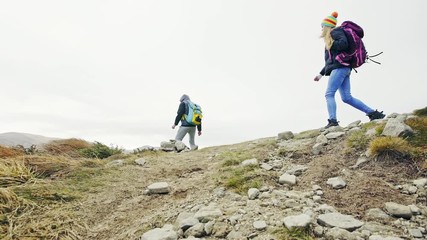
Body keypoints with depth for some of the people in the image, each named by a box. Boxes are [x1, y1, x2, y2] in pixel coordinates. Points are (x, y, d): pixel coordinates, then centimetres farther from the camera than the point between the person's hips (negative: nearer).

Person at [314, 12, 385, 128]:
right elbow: (331, 59, 29)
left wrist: (330, 44, -3)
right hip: (341, 68, 9)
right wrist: (321, 74, 26)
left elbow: (344, 43, -18)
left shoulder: (335, 32, 3)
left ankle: (332, 121, -21)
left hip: (340, 67, -9)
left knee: (329, 94, -14)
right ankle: (373, 113, 6)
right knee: (347, 98, 3)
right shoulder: (331, 36, 29)